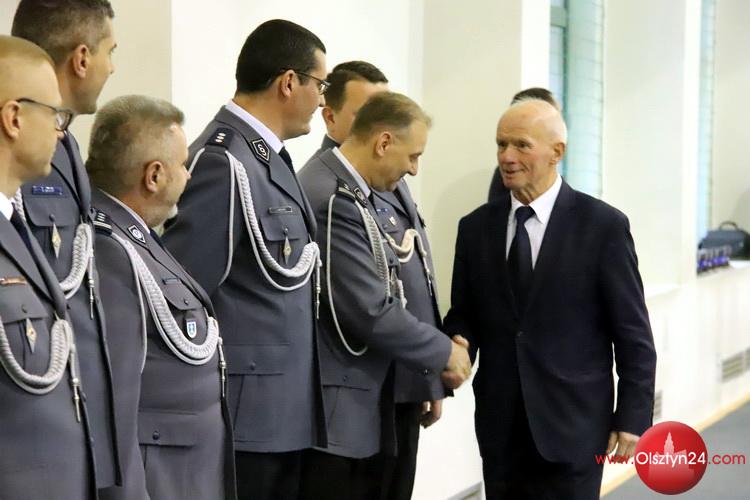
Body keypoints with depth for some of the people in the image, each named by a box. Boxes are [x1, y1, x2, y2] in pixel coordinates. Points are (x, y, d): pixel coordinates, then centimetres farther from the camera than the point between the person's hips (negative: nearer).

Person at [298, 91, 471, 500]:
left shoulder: (348, 191, 11)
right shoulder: (333, 199, -20)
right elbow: (369, 311, -21)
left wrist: (436, 349, 7)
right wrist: (443, 351, -8)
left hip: (360, 402, 10)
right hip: (335, 409, -10)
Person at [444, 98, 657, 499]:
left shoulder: (603, 225, -5)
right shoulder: (475, 228, 7)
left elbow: (633, 334, -4)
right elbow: (463, 315, 11)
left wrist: (633, 418, -6)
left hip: (571, 423, -3)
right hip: (499, 423, 4)